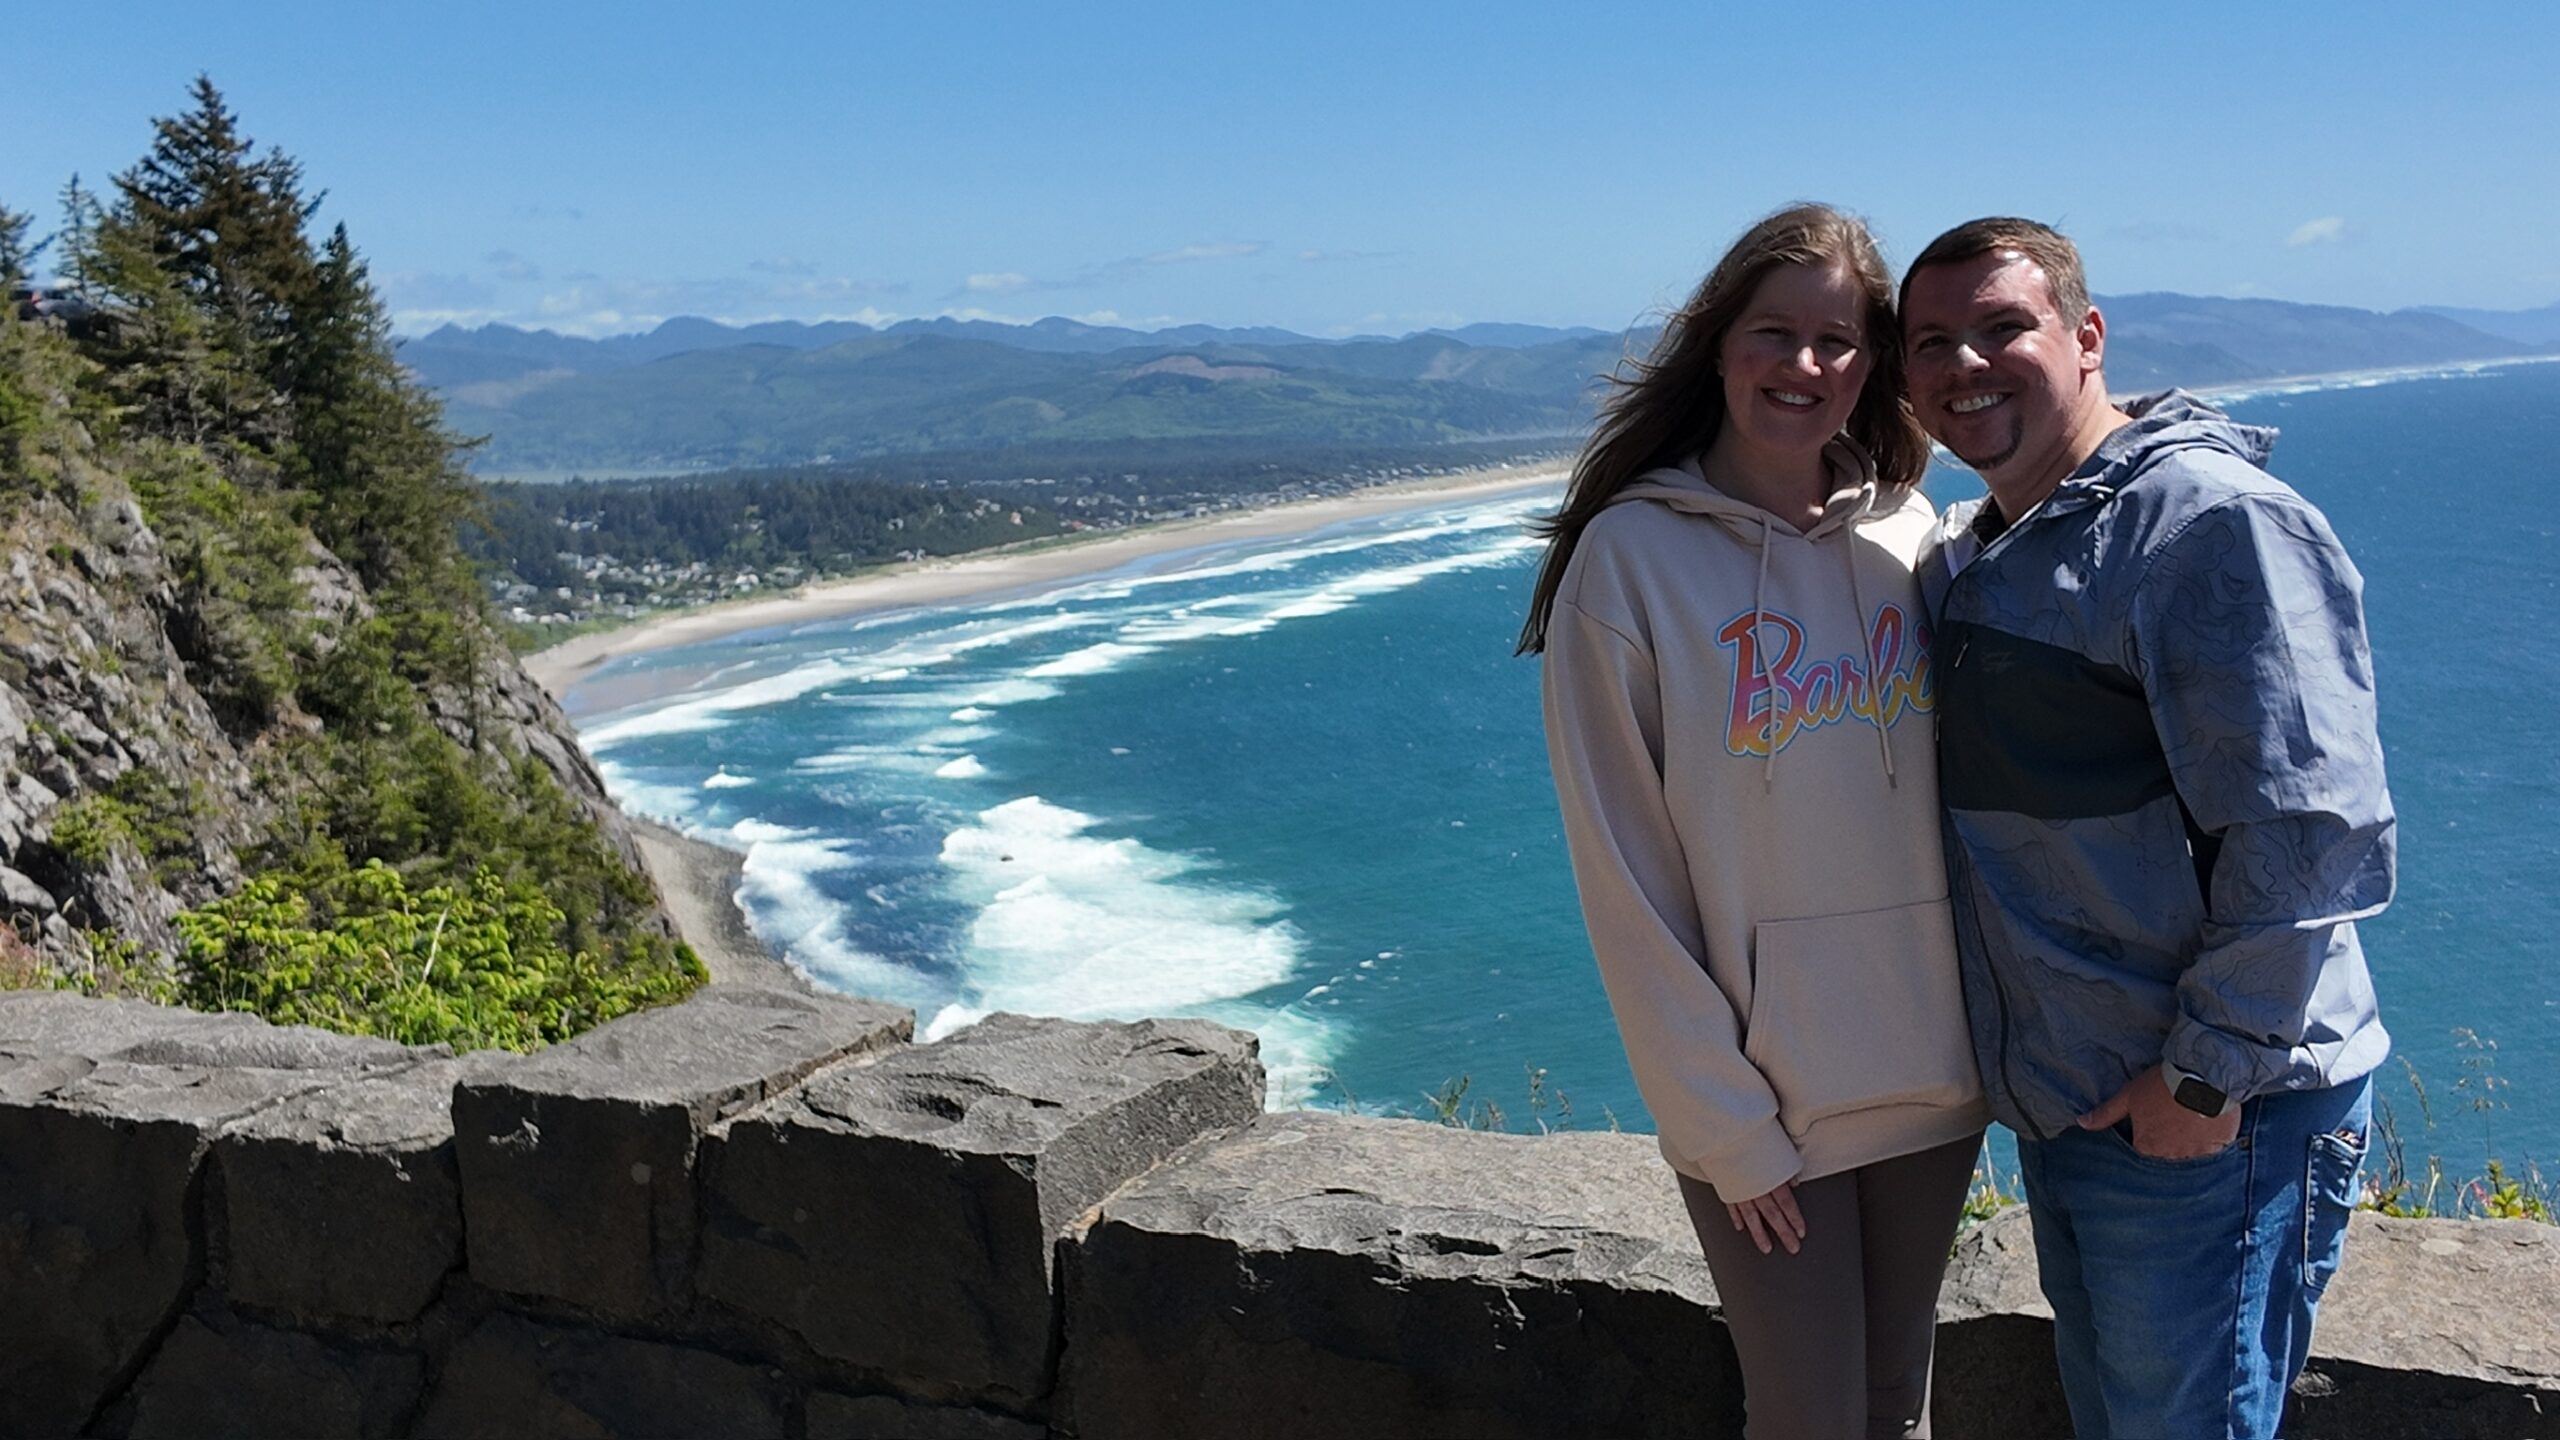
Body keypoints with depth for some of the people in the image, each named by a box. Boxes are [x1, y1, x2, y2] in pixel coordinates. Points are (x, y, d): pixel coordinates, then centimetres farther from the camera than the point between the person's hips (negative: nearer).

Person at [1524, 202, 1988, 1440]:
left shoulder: (1911, 534, 2)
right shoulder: (1631, 558, -10)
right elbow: (1625, 885, -11)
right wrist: (1723, 1126, -11)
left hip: (1935, 1075, 4)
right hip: (1757, 1098, -4)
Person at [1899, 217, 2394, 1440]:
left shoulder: (2211, 520, -18)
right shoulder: (1963, 554, 10)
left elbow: (2313, 830, -23)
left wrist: (2208, 1074, -19)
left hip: (2207, 1121, -8)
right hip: (2060, 1109, 9)